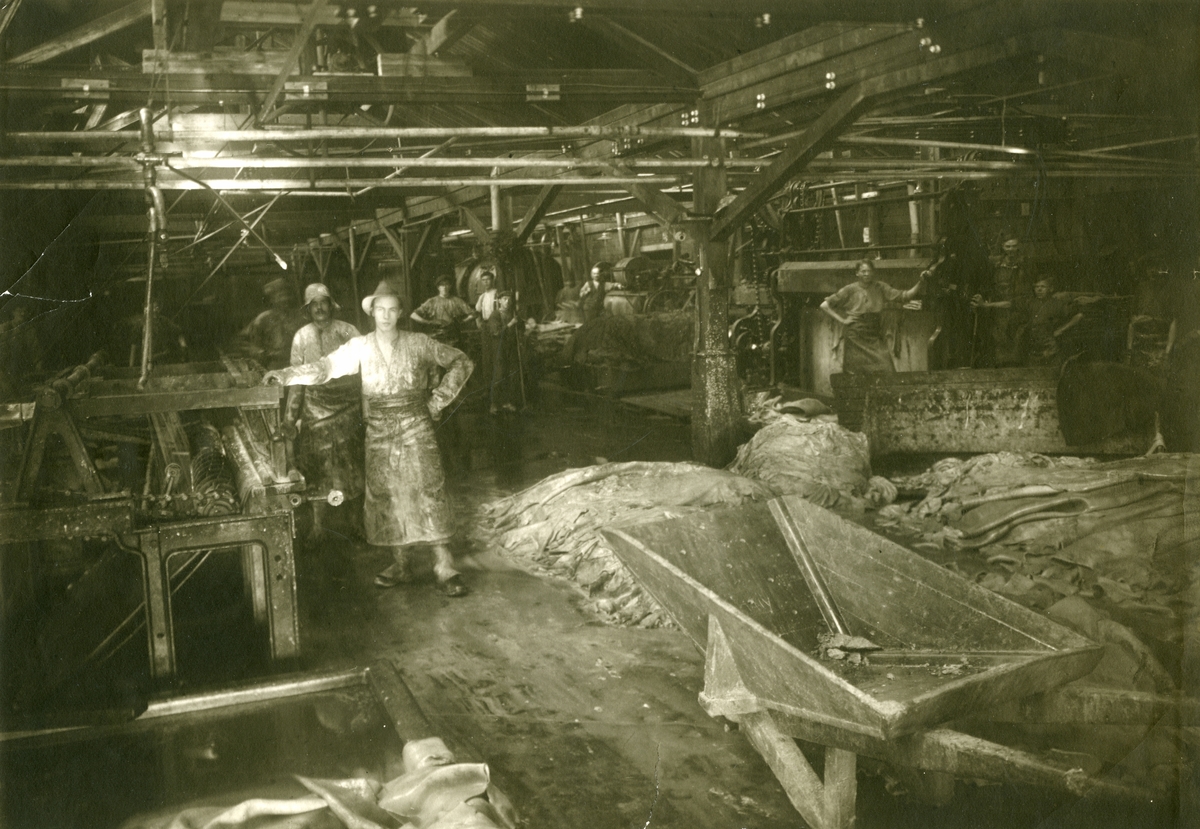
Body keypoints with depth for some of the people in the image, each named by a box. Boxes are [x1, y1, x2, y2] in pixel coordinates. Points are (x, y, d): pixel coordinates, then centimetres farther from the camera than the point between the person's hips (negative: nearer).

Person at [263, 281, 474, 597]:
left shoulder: (418, 343, -1)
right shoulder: (360, 347, 3)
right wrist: (286, 375, -14)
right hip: (379, 431, 3)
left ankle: (444, 567, -8)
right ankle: (400, 564, 16)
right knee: (385, 496, 5)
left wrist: (439, 398, -2)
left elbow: (461, 362, 4)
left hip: (415, 428, -2)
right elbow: (325, 367, -2)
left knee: (428, 491, -9)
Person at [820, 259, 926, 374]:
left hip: (875, 339, 2)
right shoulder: (850, 290, -1)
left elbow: (904, 296, -1)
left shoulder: (880, 288, 5)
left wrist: (920, 283, -13)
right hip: (855, 339, -2)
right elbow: (824, 305, 1)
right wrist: (842, 320, -5)